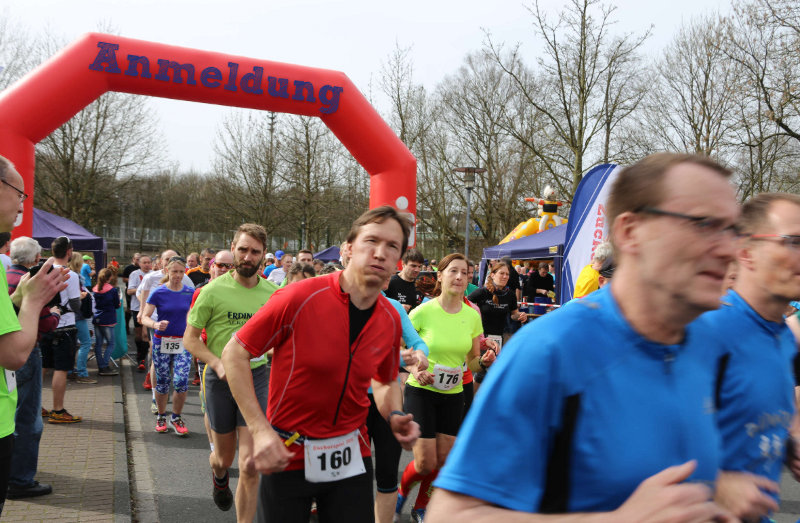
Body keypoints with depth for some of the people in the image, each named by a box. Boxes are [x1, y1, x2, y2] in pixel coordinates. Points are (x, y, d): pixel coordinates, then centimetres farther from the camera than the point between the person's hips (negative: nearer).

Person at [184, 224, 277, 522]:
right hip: (220, 379, 0)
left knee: (250, 465, -6)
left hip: (257, 377, 1)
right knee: (225, 457, 19)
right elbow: (190, 338, -5)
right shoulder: (213, 290, -9)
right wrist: (218, 364, -20)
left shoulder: (272, 293, -1)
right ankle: (218, 476, 57)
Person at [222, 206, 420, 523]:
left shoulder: (391, 320, -3)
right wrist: (260, 430, -18)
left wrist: (394, 416, -7)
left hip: (351, 457, 4)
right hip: (285, 455, -3)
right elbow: (235, 353, -11)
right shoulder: (300, 297, -18)